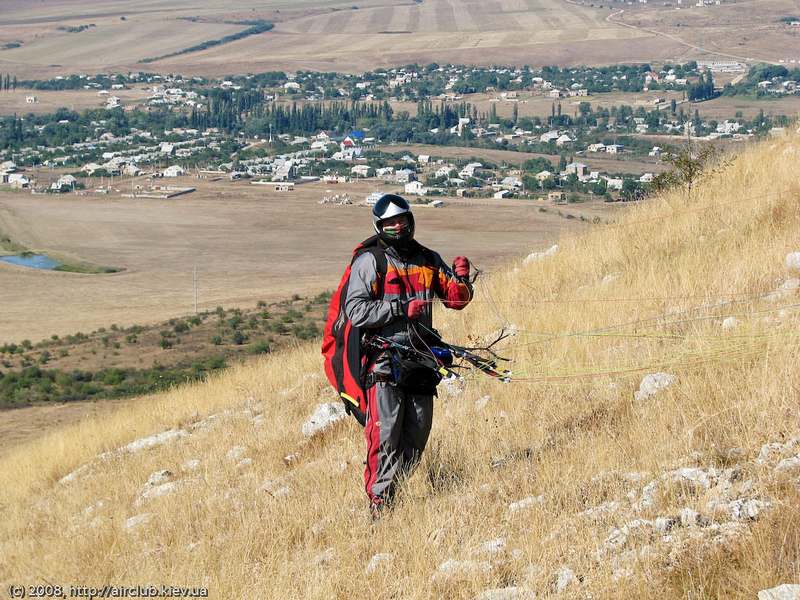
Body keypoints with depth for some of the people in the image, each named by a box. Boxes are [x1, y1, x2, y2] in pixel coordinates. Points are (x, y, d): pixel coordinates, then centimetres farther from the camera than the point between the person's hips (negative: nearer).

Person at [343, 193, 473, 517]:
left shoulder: (428, 260, 14)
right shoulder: (369, 262, -3)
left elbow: (456, 299, 17)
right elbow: (356, 311, -12)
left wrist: (460, 278, -6)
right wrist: (402, 308, -19)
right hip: (385, 359, -5)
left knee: (417, 434, 6)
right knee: (385, 433, -11)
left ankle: (394, 487, 18)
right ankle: (378, 500, -6)